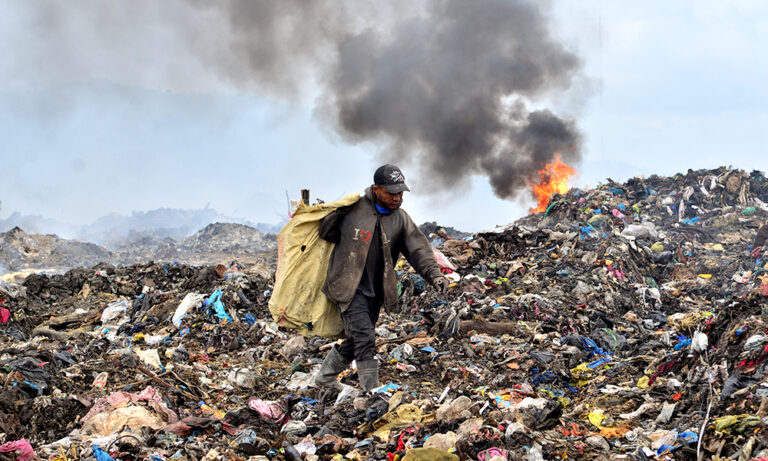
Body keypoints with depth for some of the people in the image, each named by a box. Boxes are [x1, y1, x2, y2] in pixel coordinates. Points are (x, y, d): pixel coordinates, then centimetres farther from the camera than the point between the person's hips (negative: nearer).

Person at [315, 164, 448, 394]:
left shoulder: (401, 219, 4)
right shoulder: (353, 209, -8)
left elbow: (418, 249, -5)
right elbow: (327, 233, 7)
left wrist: (434, 274, -19)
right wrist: (333, 214, -11)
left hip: (375, 292, 5)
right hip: (349, 287, -5)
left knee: (355, 340, 14)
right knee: (364, 338, -15)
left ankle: (325, 377, 35)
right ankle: (372, 392, -9)